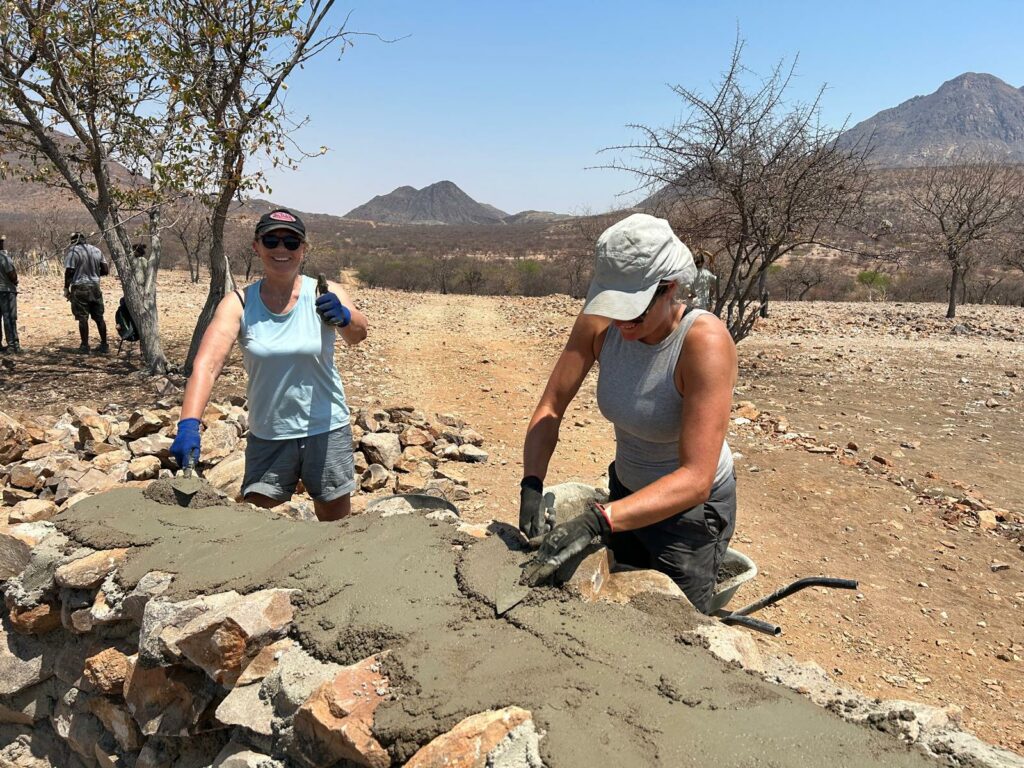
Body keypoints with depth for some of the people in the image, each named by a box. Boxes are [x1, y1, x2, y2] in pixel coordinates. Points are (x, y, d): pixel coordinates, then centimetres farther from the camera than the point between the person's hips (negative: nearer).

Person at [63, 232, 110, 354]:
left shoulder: (73, 251, -9)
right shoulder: (96, 250, 8)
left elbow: (69, 272, -12)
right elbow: (105, 270, 9)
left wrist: (66, 288, -3)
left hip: (80, 288, -5)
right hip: (95, 287, 5)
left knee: (82, 318, 0)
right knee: (99, 317, 10)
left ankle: (85, 346, 3)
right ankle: (104, 345, 13)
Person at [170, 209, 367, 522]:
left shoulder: (325, 295, -8)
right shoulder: (239, 303, -6)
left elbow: (358, 333, -25)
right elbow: (207, 363, -18)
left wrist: (343, 317, -48)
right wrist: (189, 424, -32)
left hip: (326, 430, 0)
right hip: (267, 434, 1)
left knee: (336, 524, 13)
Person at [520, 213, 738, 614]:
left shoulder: (705, 341, -33)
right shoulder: (598, 323, -18)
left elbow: (695, 480, -37)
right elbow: (550, 407, -11)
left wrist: (596, 521, -46)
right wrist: (531, 487, -26)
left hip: (691, 507, -5)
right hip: (627, 489, 6)